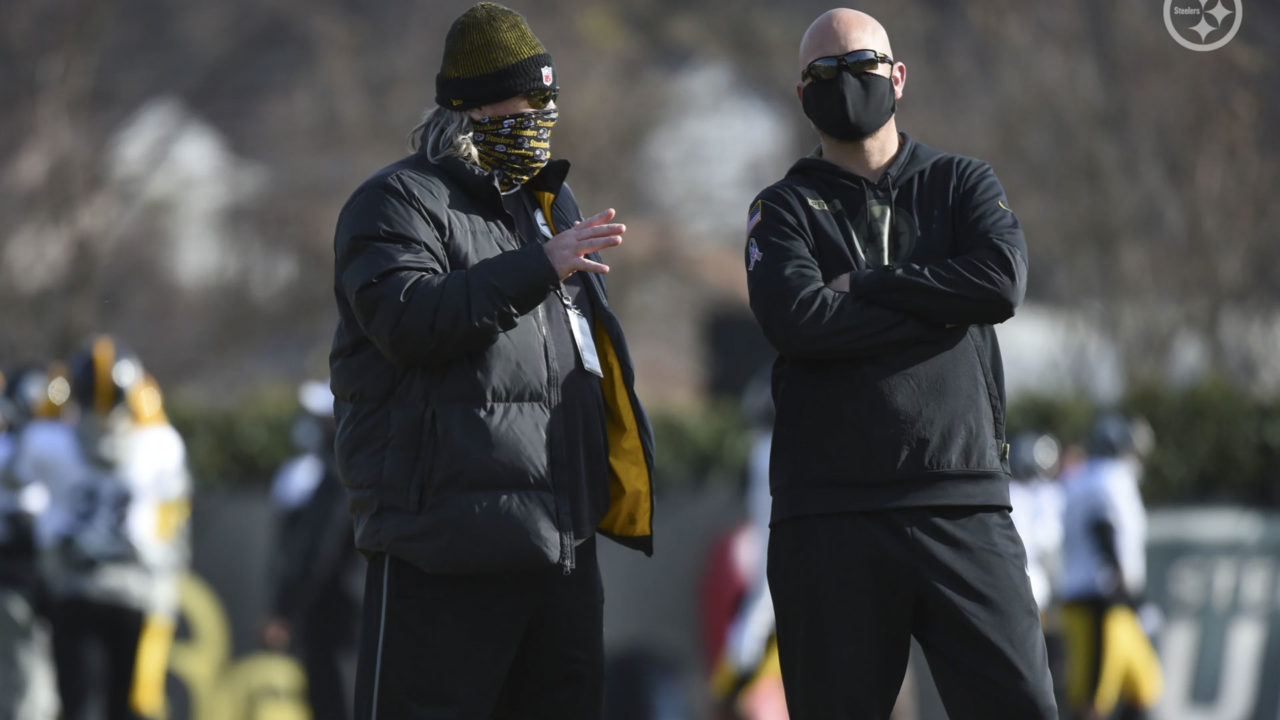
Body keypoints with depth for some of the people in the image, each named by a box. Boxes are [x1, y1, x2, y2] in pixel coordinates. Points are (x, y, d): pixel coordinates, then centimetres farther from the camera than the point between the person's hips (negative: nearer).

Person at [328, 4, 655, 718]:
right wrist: (540, 269, -25)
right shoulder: (398, 202, -4)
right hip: (445, 542, -8)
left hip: (562, 545, 8)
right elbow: (409, 319, -22)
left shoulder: (552, 203, 23)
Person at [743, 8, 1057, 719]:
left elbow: (1002, 279, -5)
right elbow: (796, 319, -10)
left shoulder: (962, 183, 16)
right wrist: (941, 307, -6)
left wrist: (865, 286, -4)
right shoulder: (786, 209, 11)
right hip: (831, 518, -1)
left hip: (963, 506, 1)